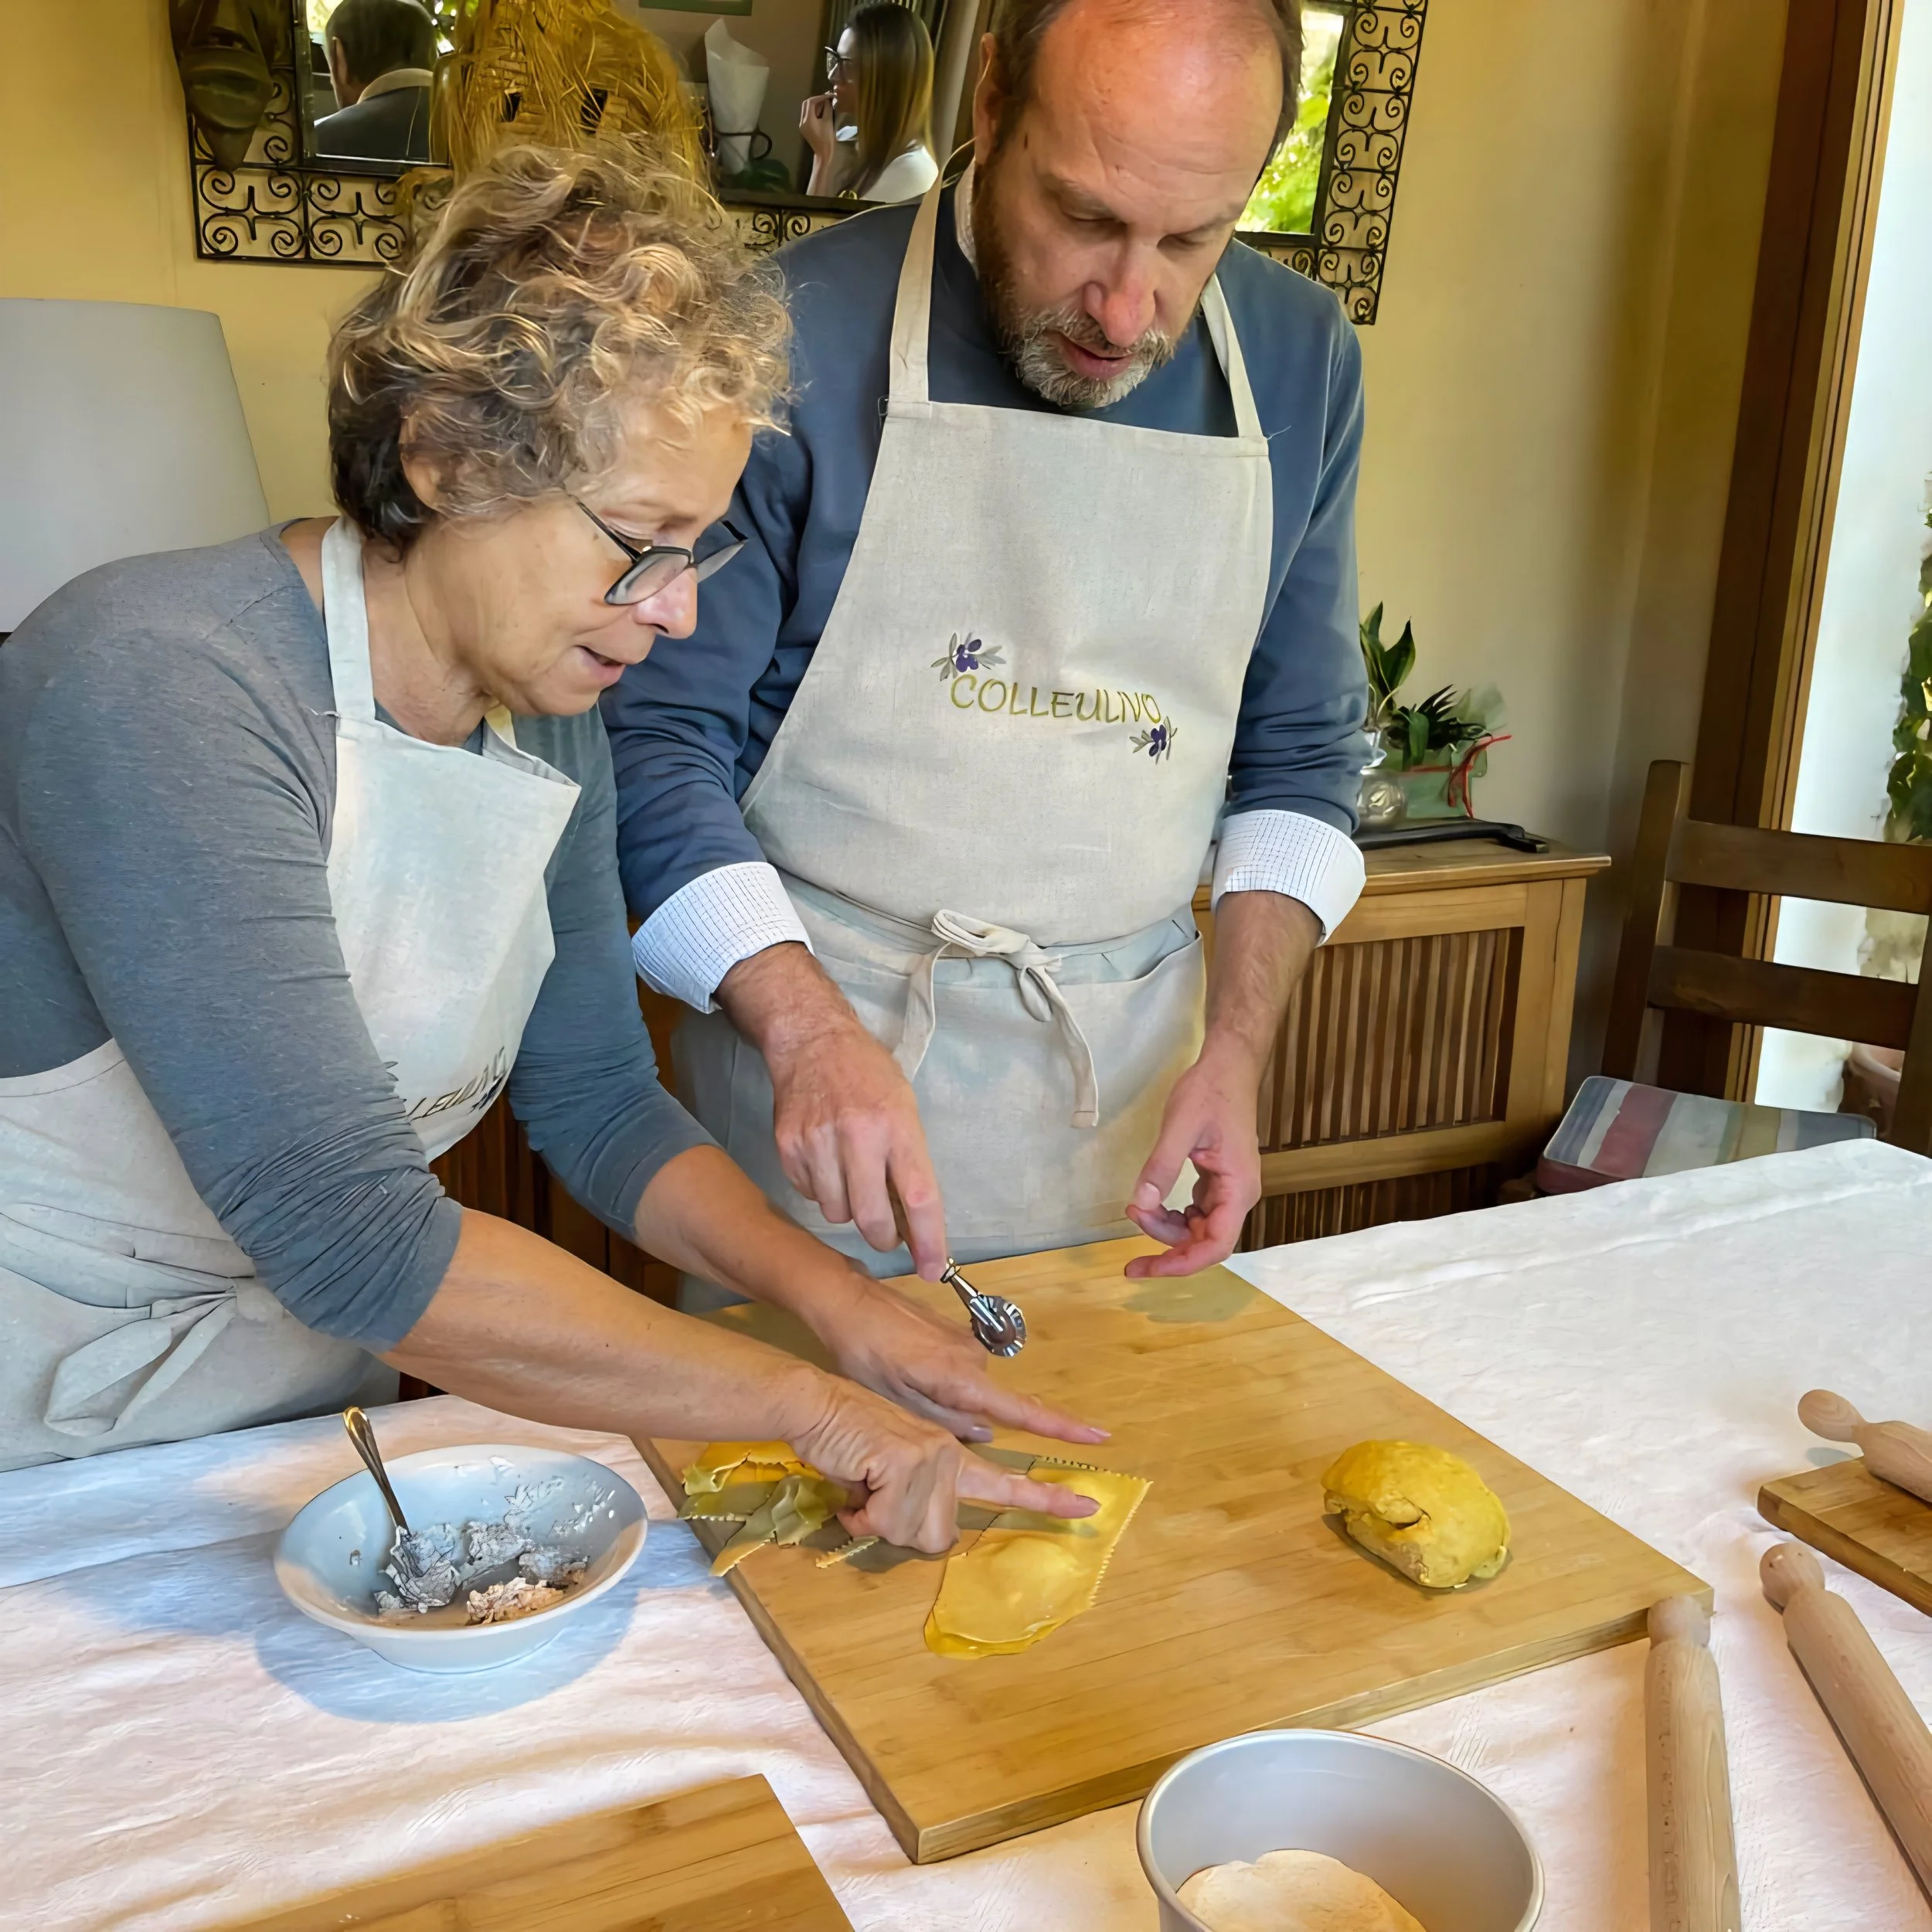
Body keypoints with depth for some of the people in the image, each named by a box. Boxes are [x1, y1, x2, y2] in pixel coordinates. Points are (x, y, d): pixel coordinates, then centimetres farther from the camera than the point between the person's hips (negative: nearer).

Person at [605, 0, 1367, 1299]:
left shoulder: (1302, 363, 2)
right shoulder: (796, 337, -12)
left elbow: (1298, 754, 8)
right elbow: (658, 736, -10)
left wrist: (1238, 1051, -3)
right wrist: (805, 1025, -24)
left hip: (1129, 1068, 4)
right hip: (809, 1028, -3)